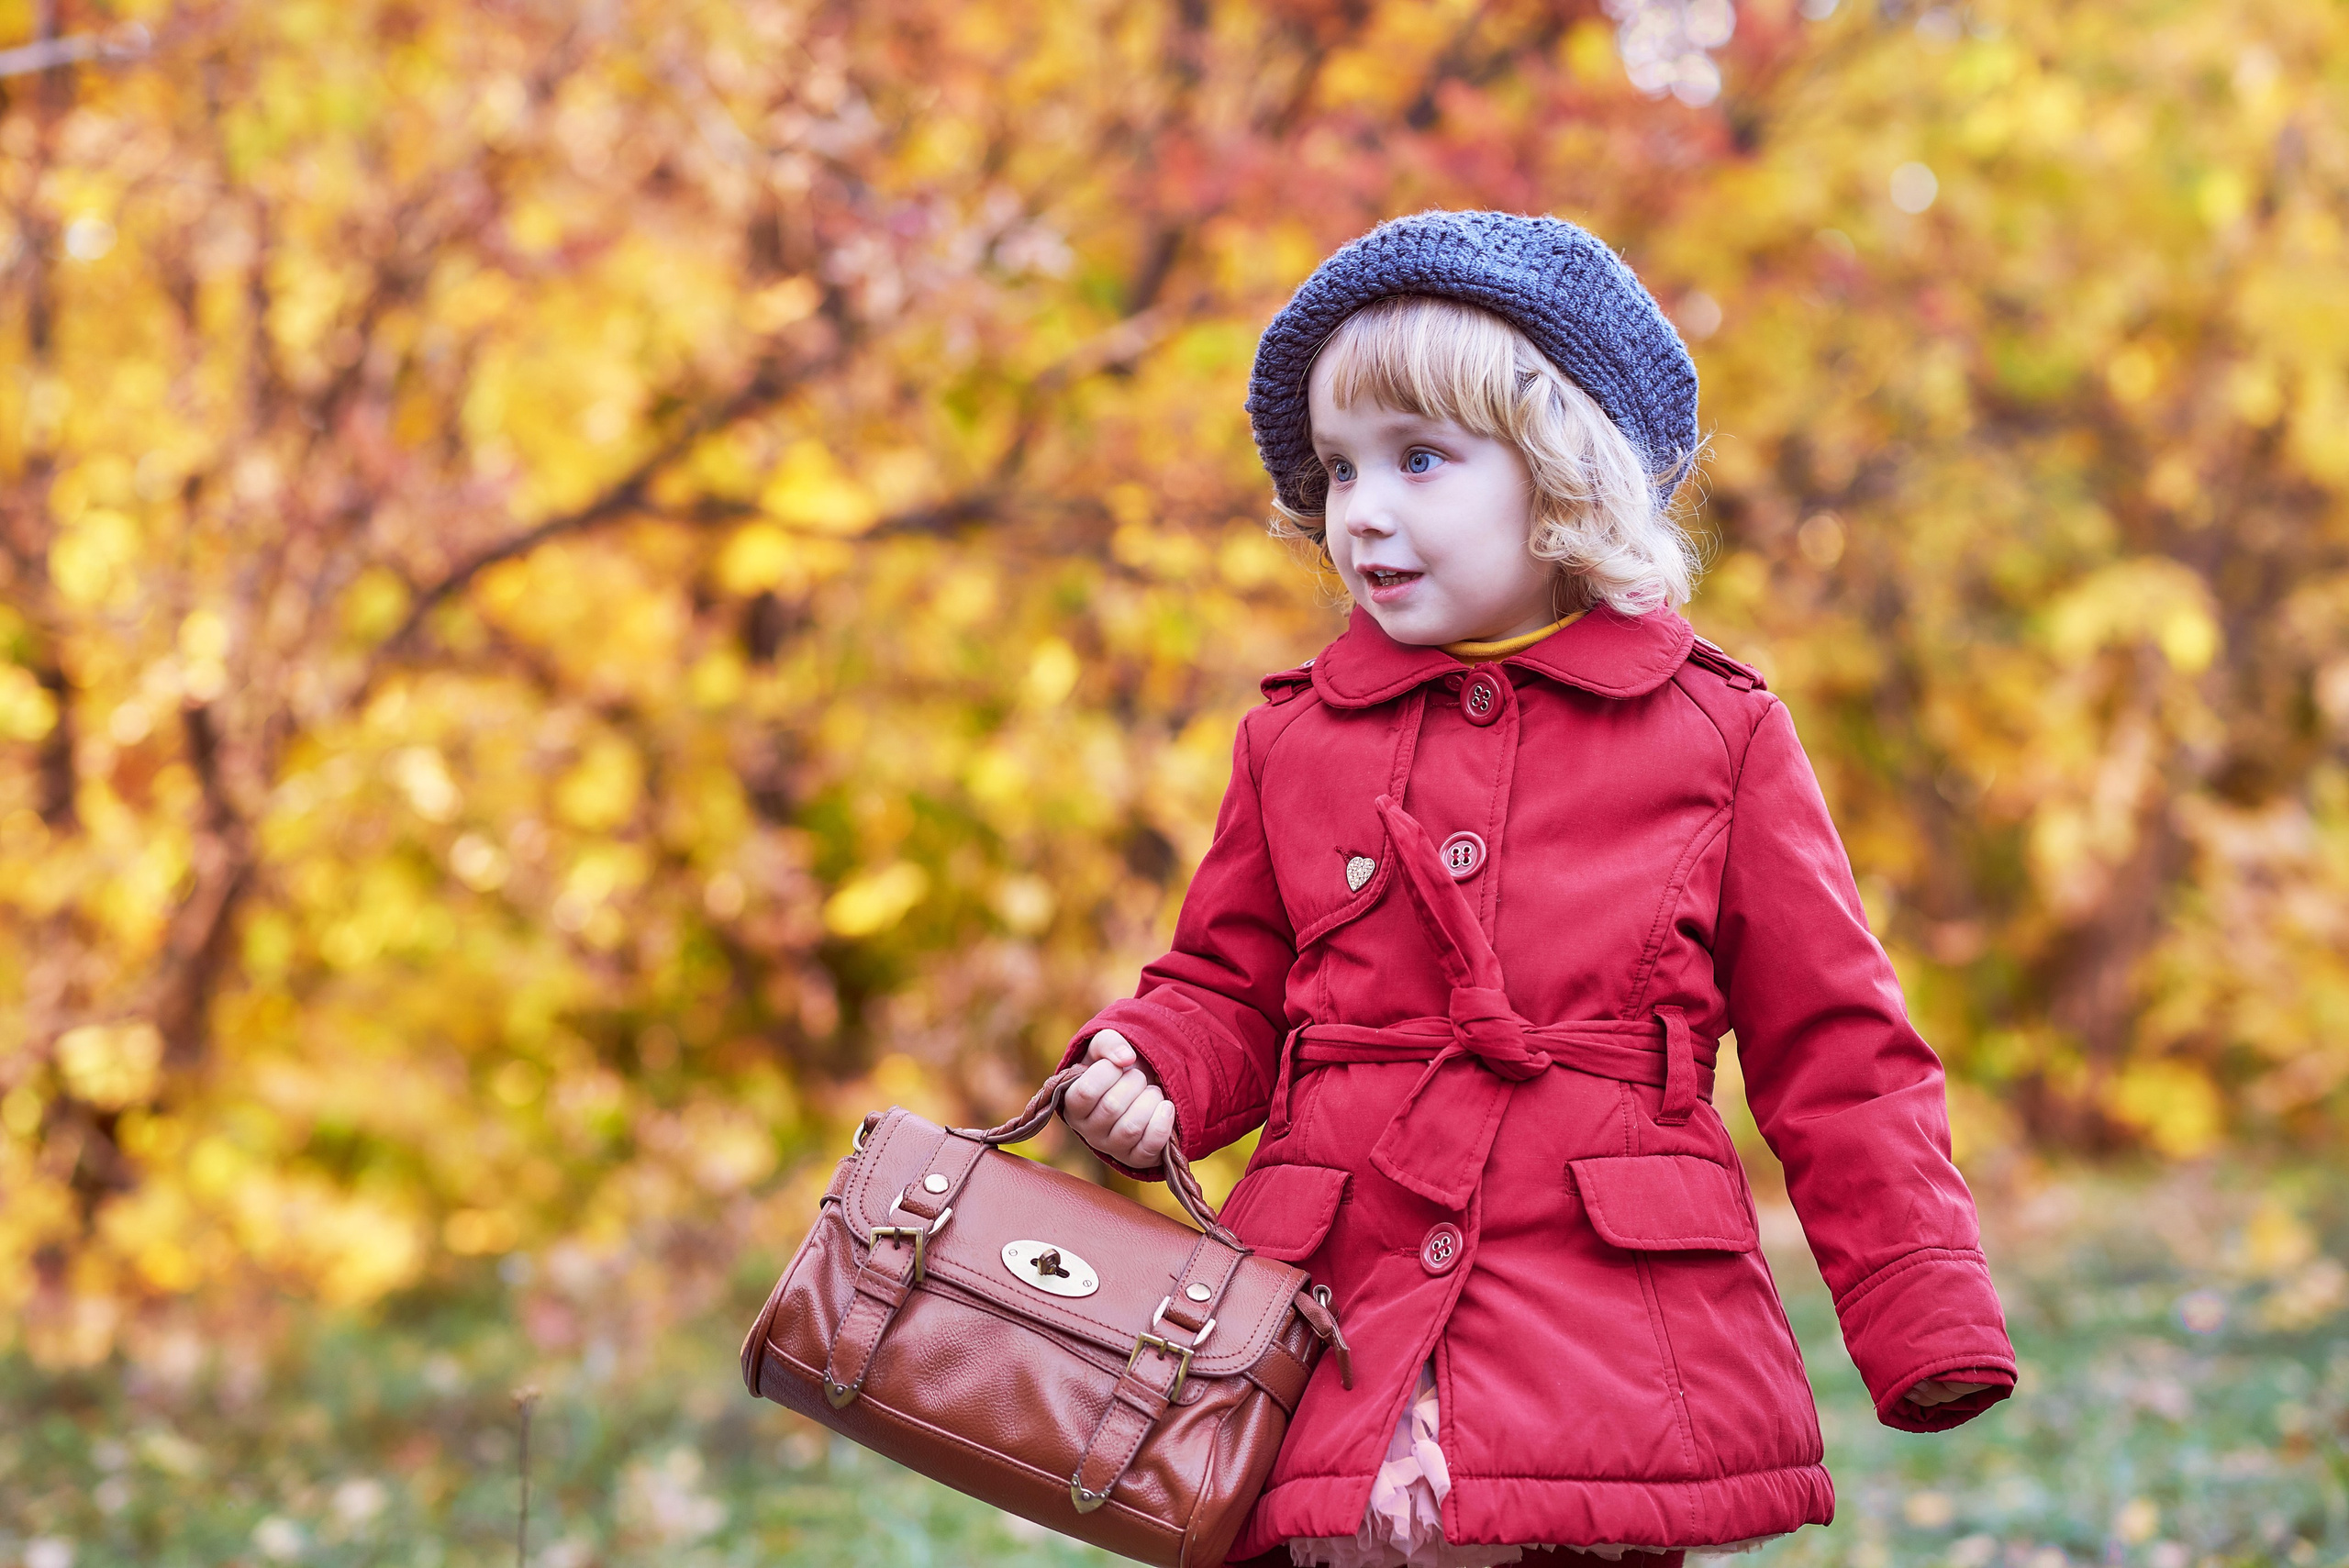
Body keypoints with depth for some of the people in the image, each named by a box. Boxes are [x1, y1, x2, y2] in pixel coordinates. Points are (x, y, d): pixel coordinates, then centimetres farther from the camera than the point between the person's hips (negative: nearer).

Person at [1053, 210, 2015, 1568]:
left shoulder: (1716, 735, 5)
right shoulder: (1295, 741, 11)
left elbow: (1836, 1050, 6)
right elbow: (1229, 992, 20)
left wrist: (1931, 1327, 2)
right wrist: (1146, 1073, -3)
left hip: (1611, 1348, -2)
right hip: (1330, 1340, 2)